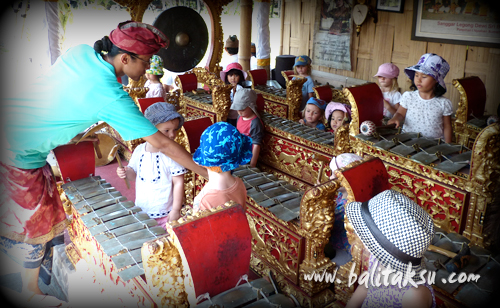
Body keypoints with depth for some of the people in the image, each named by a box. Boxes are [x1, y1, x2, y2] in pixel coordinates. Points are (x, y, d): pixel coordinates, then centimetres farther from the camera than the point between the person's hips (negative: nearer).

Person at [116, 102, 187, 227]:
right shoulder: (139, 150, -3)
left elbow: (178, 183, -15)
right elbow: (134, 173, 11)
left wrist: (176, 210, -14)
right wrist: (126, 172, -12)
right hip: (140, 211, 5)